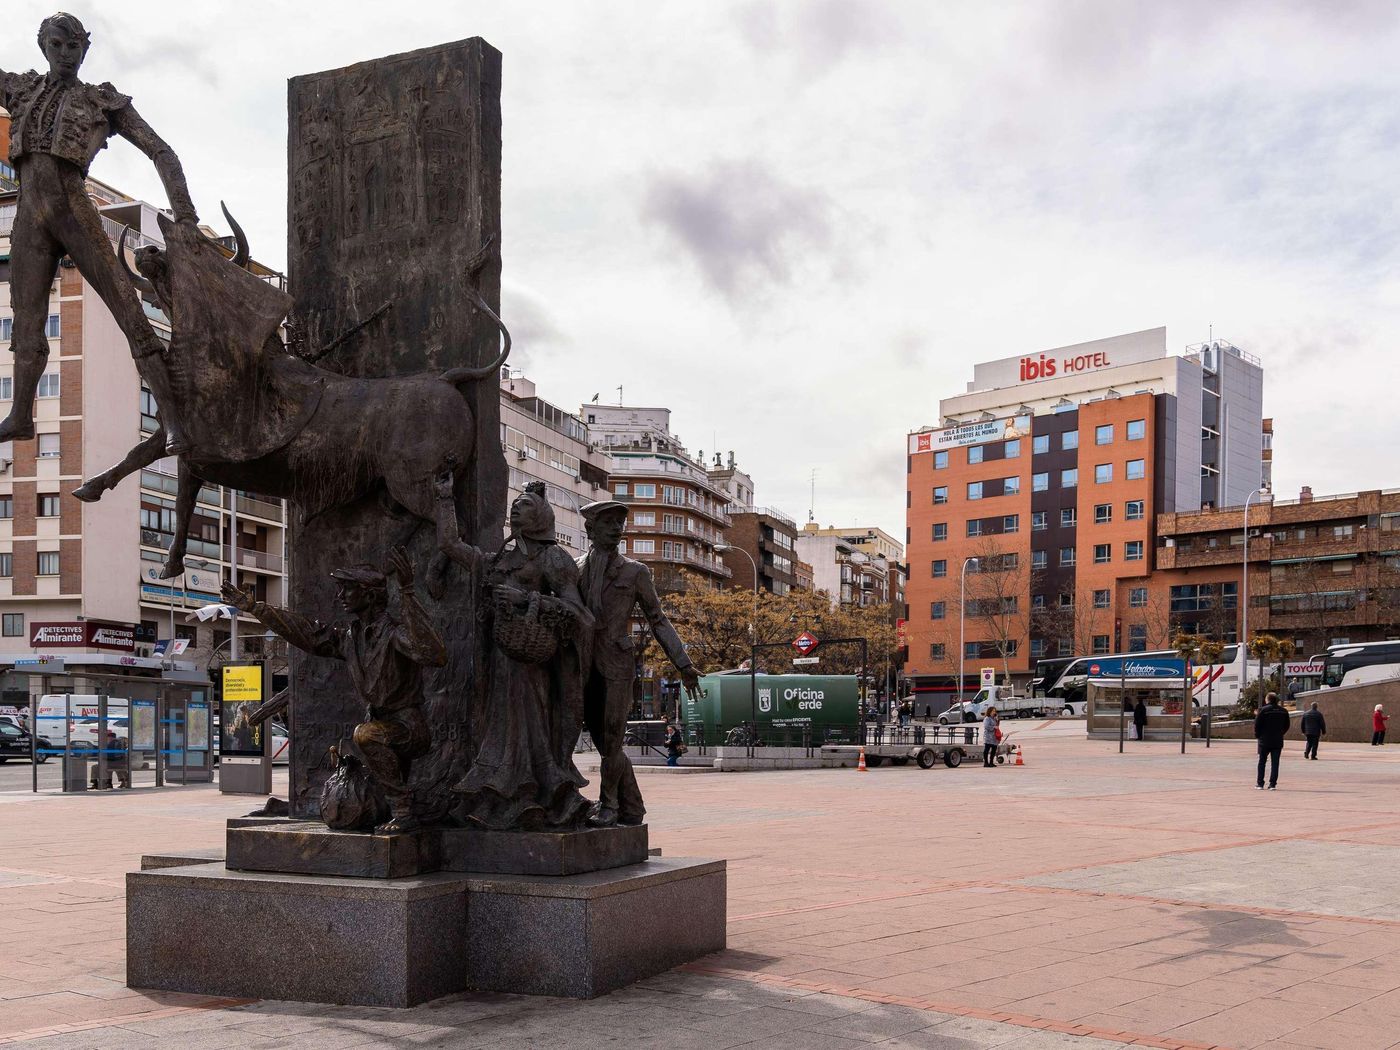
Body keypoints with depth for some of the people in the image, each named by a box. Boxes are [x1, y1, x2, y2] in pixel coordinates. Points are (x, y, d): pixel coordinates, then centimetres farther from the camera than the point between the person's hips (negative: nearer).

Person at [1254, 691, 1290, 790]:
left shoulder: (1263, 710, -9)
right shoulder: (1283, 711, 6)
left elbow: (1257, 724, -10)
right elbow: (1287, 725, 11)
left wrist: (1257, 735, 3)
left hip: (1264, 741, -3)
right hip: (1278, 741, 3)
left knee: (1262, 762, 7)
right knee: (1275, 763, 5)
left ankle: (1260, 783, 7)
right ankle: (1272, 784, 1)